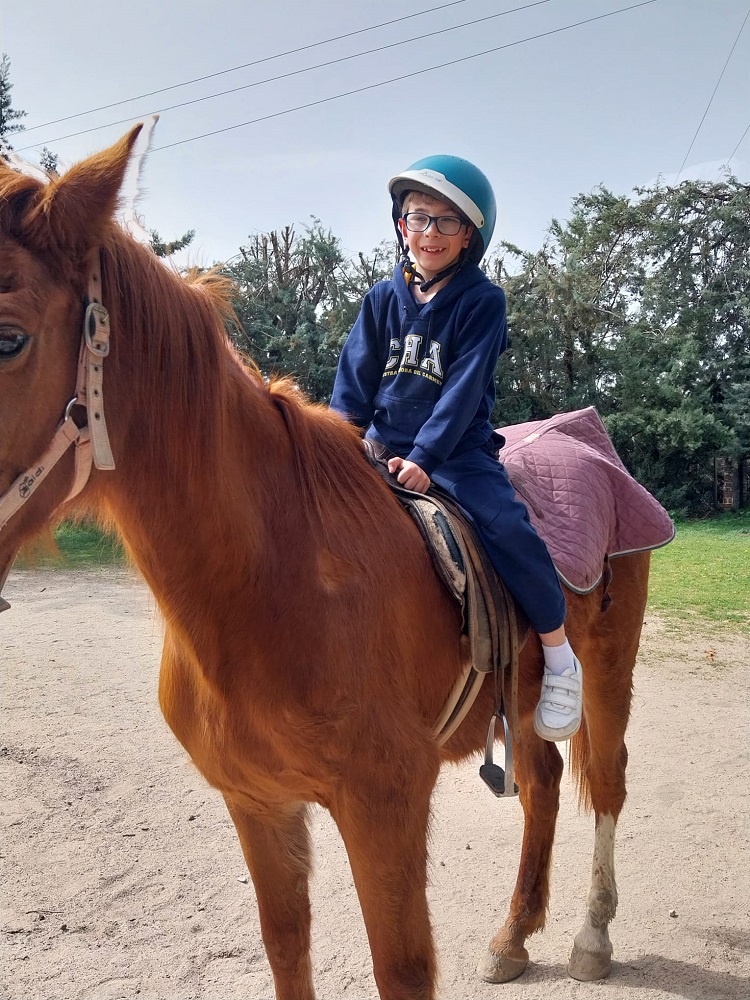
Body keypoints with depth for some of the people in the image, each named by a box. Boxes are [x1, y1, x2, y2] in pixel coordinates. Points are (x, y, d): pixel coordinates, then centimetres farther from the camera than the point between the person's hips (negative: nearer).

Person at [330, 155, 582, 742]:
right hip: (383, 445, 5)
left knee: (506, 526, -25)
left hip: (457, 449, -4)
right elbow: (355, 380, 6)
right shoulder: (383, 299, 8)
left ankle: (560, 656, -9)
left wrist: (425, 456, -21)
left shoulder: (482, 301, -3)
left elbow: (464, 387, -12)